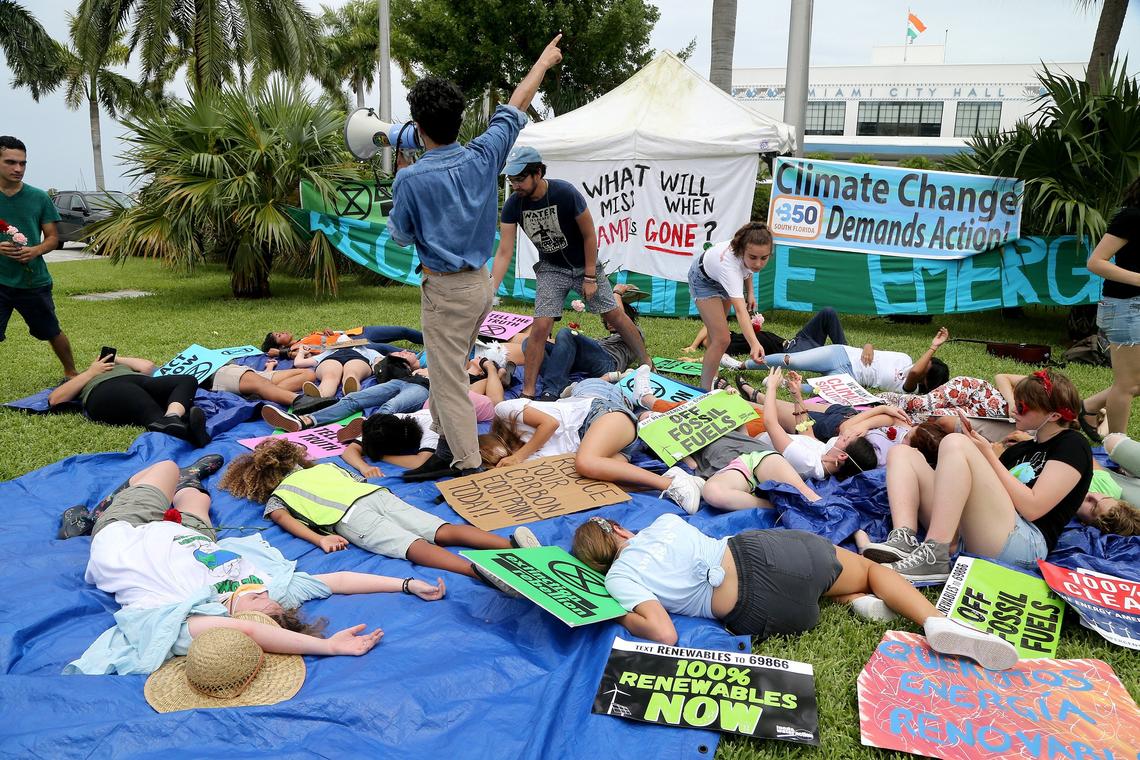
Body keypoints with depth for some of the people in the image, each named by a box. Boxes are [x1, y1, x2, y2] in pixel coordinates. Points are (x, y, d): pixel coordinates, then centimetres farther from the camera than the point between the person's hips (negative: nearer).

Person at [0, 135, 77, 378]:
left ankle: (71, 372, 36)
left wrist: (35, 250, -17)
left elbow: (53, 238, 4)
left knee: (53, 333, 15)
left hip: (34, 281, 1)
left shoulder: (39, 198, 0)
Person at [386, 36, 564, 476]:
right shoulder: (483, 158, -5)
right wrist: (542, 63, 24)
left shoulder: (411, 179, -18)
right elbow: (514, 110, 10)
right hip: (481, 283, 6)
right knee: (449, 367, 25)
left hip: (446, 290, -6)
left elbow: (401, 236, -2)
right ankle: (439, 430, 41)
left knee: (450, 381, 1)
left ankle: (468, 464, 3)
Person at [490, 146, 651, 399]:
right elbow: (504, 252, -16)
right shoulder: (513, 205, -17)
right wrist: (490, 289, -29)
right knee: (541, 326, -11)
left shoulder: (565, 193, -26)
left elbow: (589, 235, -15)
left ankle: (646, 363, 29)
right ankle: (528, 392, -3)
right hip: (551, 269, 2)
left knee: (614, 315, 6)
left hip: (585, 265, -1)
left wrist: (590, 277, -13)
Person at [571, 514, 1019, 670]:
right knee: (871, 567, 21)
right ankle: (935, 621, -4)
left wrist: (623, 617, 2)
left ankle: (855, 600, 6)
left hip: (761, 615, -3)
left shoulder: (618, 580, -1)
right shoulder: (662, 521, 13)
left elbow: (665, 633, -15)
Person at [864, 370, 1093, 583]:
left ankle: (932, 557, -32)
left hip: (1025, 544, -8)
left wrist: (988, 455, -4)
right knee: (902, 453, 3)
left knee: (955, 443, -23)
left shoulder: (1073, 446, 6)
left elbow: (1032, 508, -8)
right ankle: (904, 540, -25)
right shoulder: (1020, 449, 30)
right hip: (967, 539, 8)